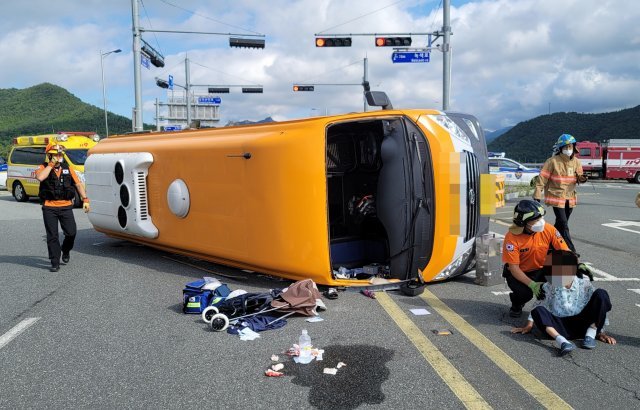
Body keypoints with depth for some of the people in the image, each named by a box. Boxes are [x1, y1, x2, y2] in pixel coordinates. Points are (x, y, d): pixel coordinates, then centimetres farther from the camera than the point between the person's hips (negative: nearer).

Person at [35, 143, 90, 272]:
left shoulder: (67, 169, 10)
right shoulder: (43, 168, 2)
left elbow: (78, 184, 10)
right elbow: (40, 177, -21)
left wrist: (85, 199, 1)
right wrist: (51, 164, -14)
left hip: (66, 207, 2)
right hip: (49, 208, -2)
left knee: (71, 233, -2)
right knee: (52, 236, 2)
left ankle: (65, 250, 29)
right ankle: (55, 263, 10)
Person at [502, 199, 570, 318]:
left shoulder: (548, 229, -17)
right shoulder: (512, 237, -26)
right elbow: (514, 268, -24)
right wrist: (532, 284, -36)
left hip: (541, 270, 3)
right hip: (518, 273, -3)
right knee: (524, 292, -30)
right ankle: (516, 305, 9)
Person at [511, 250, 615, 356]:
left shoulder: (584, 284, -2)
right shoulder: (549, 286, -2)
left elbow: (596, 306, 3)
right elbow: (540, 304, 10)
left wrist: (600, 332, 3)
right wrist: (529, 325, 11)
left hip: (582, 325, 0)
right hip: (561, 327, 0)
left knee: (601, 294, -18)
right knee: (537, 311, -28)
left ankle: (590, 335, -14)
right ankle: (562, 341, -45)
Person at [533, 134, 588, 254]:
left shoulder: (576, 161, 5)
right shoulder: (553, 161, -12)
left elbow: (579, 177, 16)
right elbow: (542, 178, -11)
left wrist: (581, 178, -9)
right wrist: (537, 195, -14)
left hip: (570, 198, 6)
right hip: (557, 197, -6)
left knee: (560, 224, 17)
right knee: (564, 225, -9)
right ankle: (571, 250, -7)